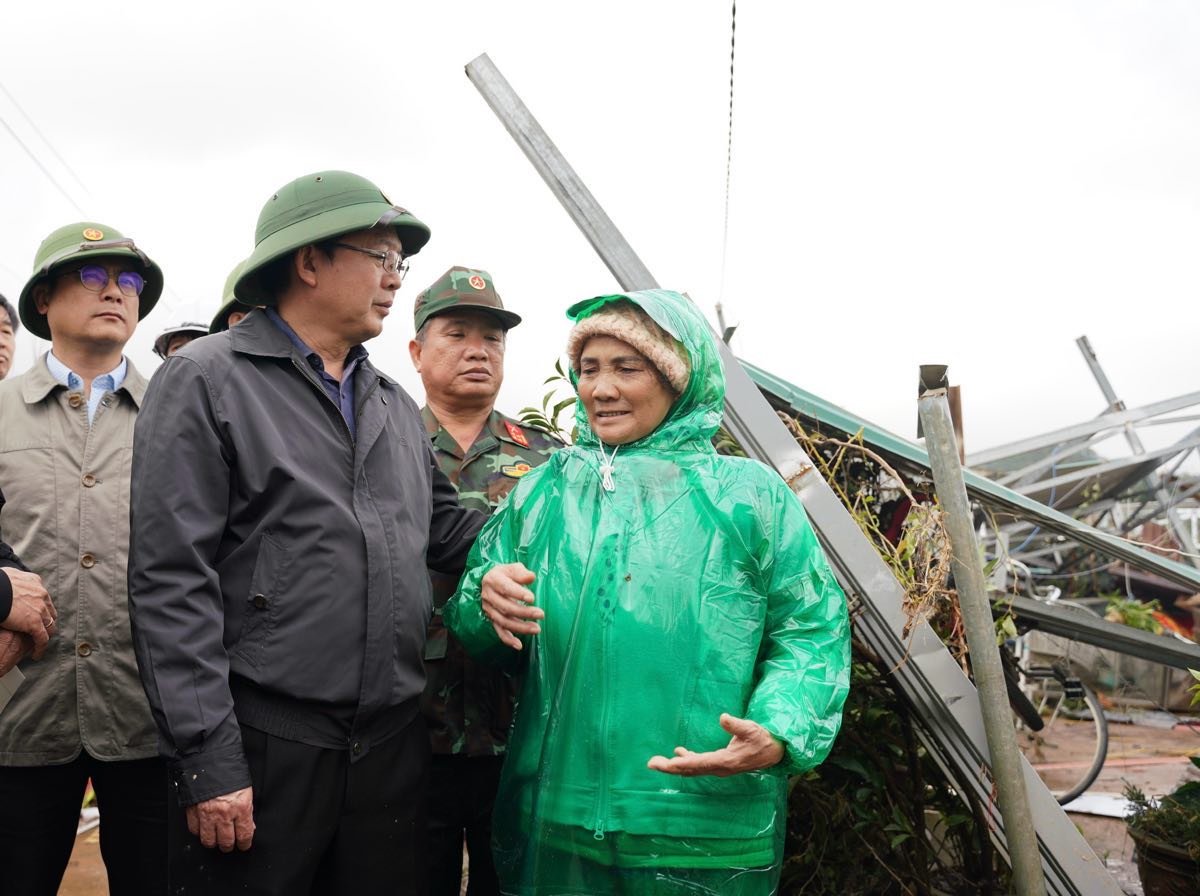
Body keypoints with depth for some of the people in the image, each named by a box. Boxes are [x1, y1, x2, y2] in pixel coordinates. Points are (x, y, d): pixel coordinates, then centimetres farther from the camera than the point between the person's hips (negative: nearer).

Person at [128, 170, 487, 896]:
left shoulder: (395, 405, 16)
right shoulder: (206, 381, -5)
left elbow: (449, 530, 19)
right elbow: (173, 583, -11)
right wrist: (209, 761, -16)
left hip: (394, 746, 6)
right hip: (263, 747, -6)